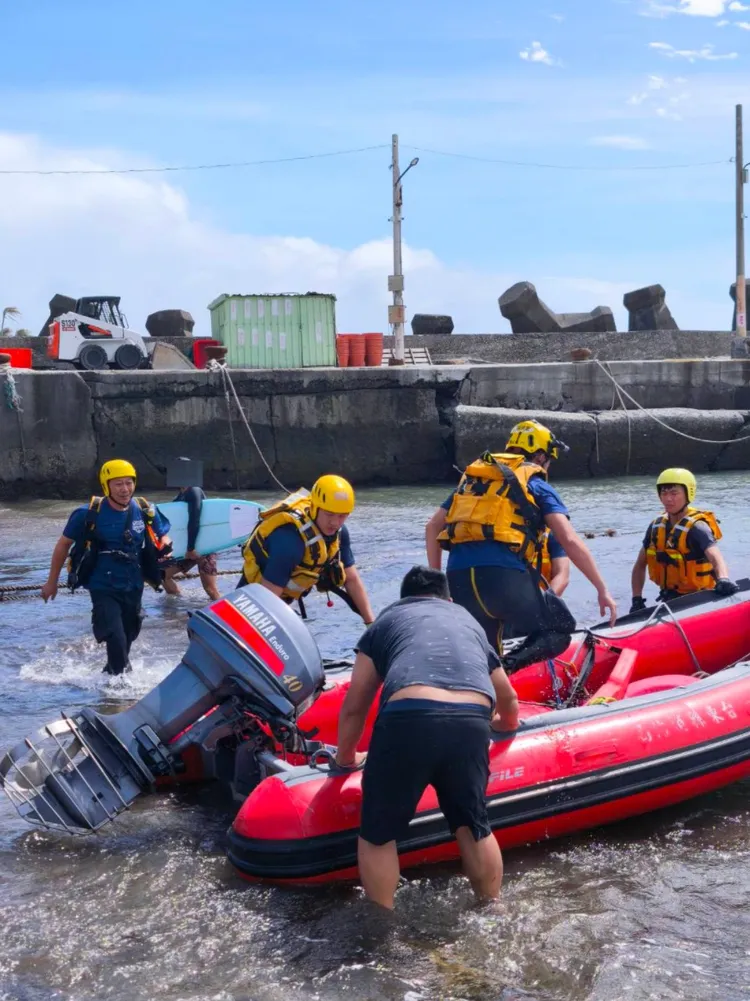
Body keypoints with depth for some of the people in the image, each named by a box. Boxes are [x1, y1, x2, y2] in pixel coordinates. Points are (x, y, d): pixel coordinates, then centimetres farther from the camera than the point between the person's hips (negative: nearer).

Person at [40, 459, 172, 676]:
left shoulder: (145, 511, -5)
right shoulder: (89, 514, -12)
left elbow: (163, 536, 11)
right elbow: (64, 544, 0)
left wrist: (164, 547, -14)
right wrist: (52, 582, 4)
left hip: (133, 588, 4)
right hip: (104, 589, -4)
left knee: (127, 641, 18)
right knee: (116, 642, -18)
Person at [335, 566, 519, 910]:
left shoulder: (387, 619, 29)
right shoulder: (469, 620, 38)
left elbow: (354, 707, 28)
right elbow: (508, 700, 54)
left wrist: (346, 757, 45)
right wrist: (503, 723, 76)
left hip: (408, 719, -2)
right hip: (472, 723, 3)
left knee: (378, 835, 17)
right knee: (474, 828, 26)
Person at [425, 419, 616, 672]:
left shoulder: (471, 478, 28)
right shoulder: (537, 485, 12)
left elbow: (432, 528, 26)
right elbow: (571, 541, 2)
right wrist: (602, 590, 6)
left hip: (458, 579, 5)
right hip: (505, 576, -5)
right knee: (560, 630, 12)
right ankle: (509, 665, -14)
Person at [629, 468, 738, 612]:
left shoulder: (696, 527, -15)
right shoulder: (656, 526, 3)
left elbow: (715, 557, -32)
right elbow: (640, 565, 13)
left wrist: (723, 580, -52)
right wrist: (637, 600, 2)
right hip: (669, 599, 5)